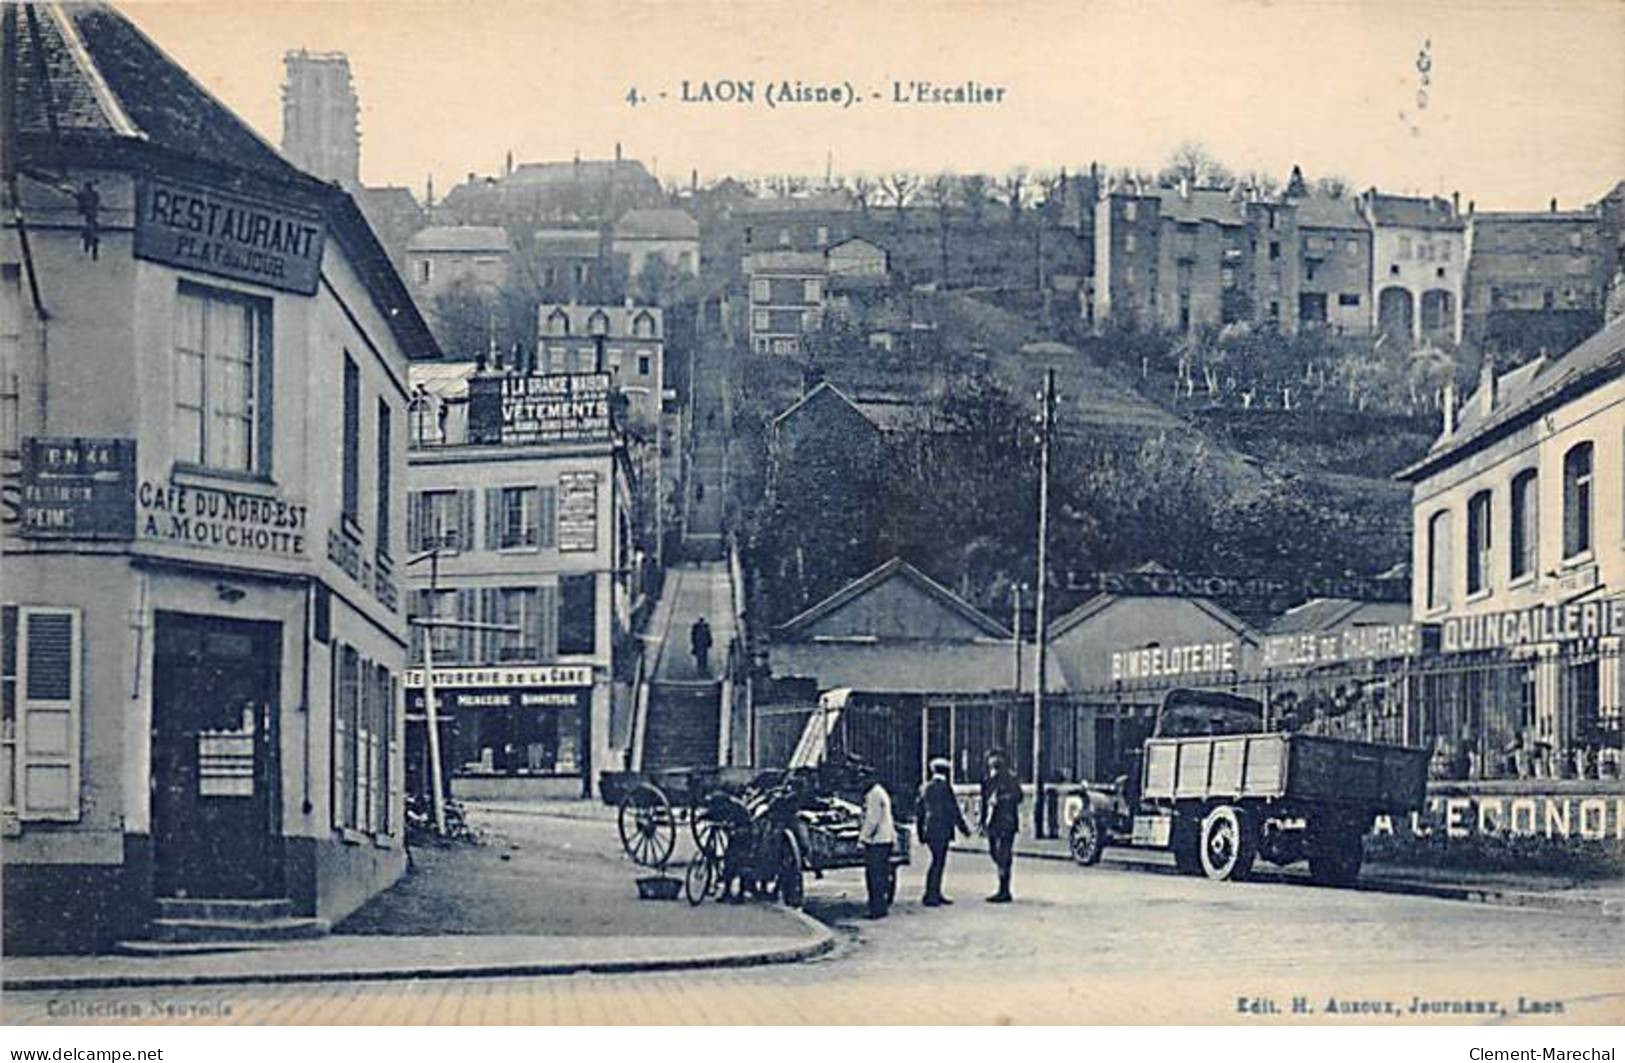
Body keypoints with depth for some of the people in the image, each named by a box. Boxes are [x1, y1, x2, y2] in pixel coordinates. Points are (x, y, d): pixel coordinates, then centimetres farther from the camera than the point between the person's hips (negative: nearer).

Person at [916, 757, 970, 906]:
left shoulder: (925, 787, 11)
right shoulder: (943, 787, -12)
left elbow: (920, 811, 16)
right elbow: (953, 810, -9)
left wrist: (921, 833, 22)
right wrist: (963, 827, 1)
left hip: (929, 831, 8)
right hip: (941, 831, -8)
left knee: (938, 862, 15)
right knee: (938, 862, -5)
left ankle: (935, 894, 19)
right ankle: (930, 897, -6)